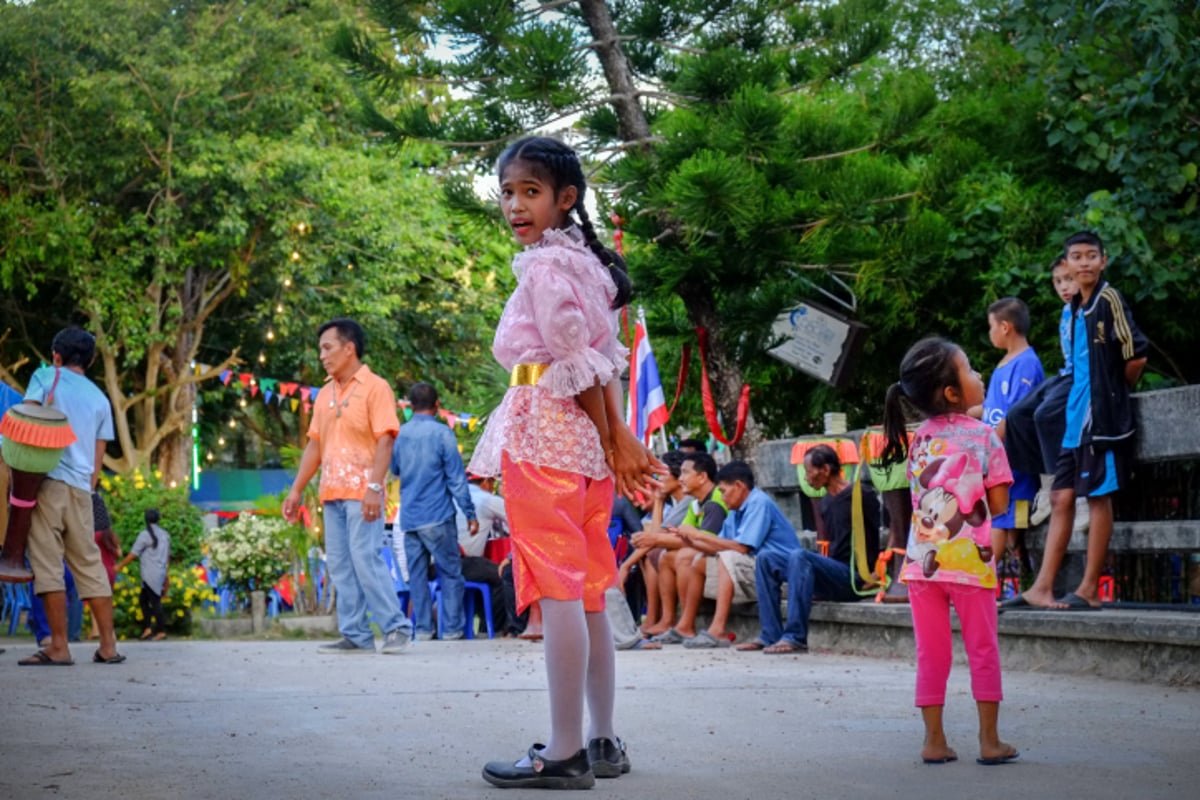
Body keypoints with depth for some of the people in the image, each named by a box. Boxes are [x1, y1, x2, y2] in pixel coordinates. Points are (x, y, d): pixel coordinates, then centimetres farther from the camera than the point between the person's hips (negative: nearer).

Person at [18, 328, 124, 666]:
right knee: (90, 565, 10)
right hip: (81, 488, 5)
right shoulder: (100, 399, 18)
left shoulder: (45, 376, 6)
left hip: (47, 481, -5)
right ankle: (108, 646, 11)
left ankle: (59, 648, -10)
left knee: (47, 565, -6)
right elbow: (98, 457, 15)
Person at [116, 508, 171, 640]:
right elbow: (168, 556, 18)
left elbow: (133, 555, -7)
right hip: (161, 574, 7)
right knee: (143, 599, 14)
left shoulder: (145, 535, -10)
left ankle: (161, 631, -4)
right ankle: (149, 627, 8)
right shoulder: (165, 535, 12)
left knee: (155, 602, -4)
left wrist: (119, 566, 5)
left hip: (150, 575, -7)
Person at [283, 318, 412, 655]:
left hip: (362, 493, -7)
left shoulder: (374, 387, -4)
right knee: (340, 565, 5)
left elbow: (385, 440, -12)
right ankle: (355, 635, 8)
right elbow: (314, 445, 20)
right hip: (331, 493, 7)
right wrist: (296, 490, 14)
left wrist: (374, 487, -21)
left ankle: (396, 627, -5)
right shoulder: (325, 394, 17)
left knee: (366, 559, -12)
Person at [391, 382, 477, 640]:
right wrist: (470, 514, -4)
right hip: (437, 516, -5)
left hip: (408, 517, 5)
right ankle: (452, 627, -1)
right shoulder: (442, 433, -7)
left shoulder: (400, 434, 7)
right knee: (450, 572, 1)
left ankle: (423, 627, 8)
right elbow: (456, 478, -8)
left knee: (417, 573, 8)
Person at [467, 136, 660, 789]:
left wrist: (613, 448, -6)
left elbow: (580, 367, -13)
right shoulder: (585, 260, 18)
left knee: (556, 591, -10)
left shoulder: (544, 265, -10)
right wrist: (619, 440, 8)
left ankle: (565, 752, -9)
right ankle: (601, 740, 15)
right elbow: (606, 362, 14)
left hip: (543, 428, -9)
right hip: (585, 440, 9)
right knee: (586, 593, 11)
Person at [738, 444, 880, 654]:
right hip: (833, 574, 9)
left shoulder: (861, 495, -9)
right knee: (765, 558, -1)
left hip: (855, 580, -9)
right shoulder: (826, 502, 18)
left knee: (799, 556, -32)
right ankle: (771, 635, -9)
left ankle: (796, 638, -33)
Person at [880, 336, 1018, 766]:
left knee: (931, 654, 9)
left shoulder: (917, 439, 10)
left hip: (920, 560, 4)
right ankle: (989, 741, 11)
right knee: (983, 650, 7)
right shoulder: (984, 435, -5)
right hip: (969, 559, -4)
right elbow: (998, 503, -4)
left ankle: (934, 741, 11)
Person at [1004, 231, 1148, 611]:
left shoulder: (1109, 300, -9)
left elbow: (1136, 355, -13)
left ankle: (1089, 590, 1)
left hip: (1103, 417, -8)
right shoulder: (1073, 310, 15)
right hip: (1075, 419, 8)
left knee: (1098, 496, -3)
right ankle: (1043, 588, 7)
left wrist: (1115, 391, 0)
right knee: (1061, 497, 6)